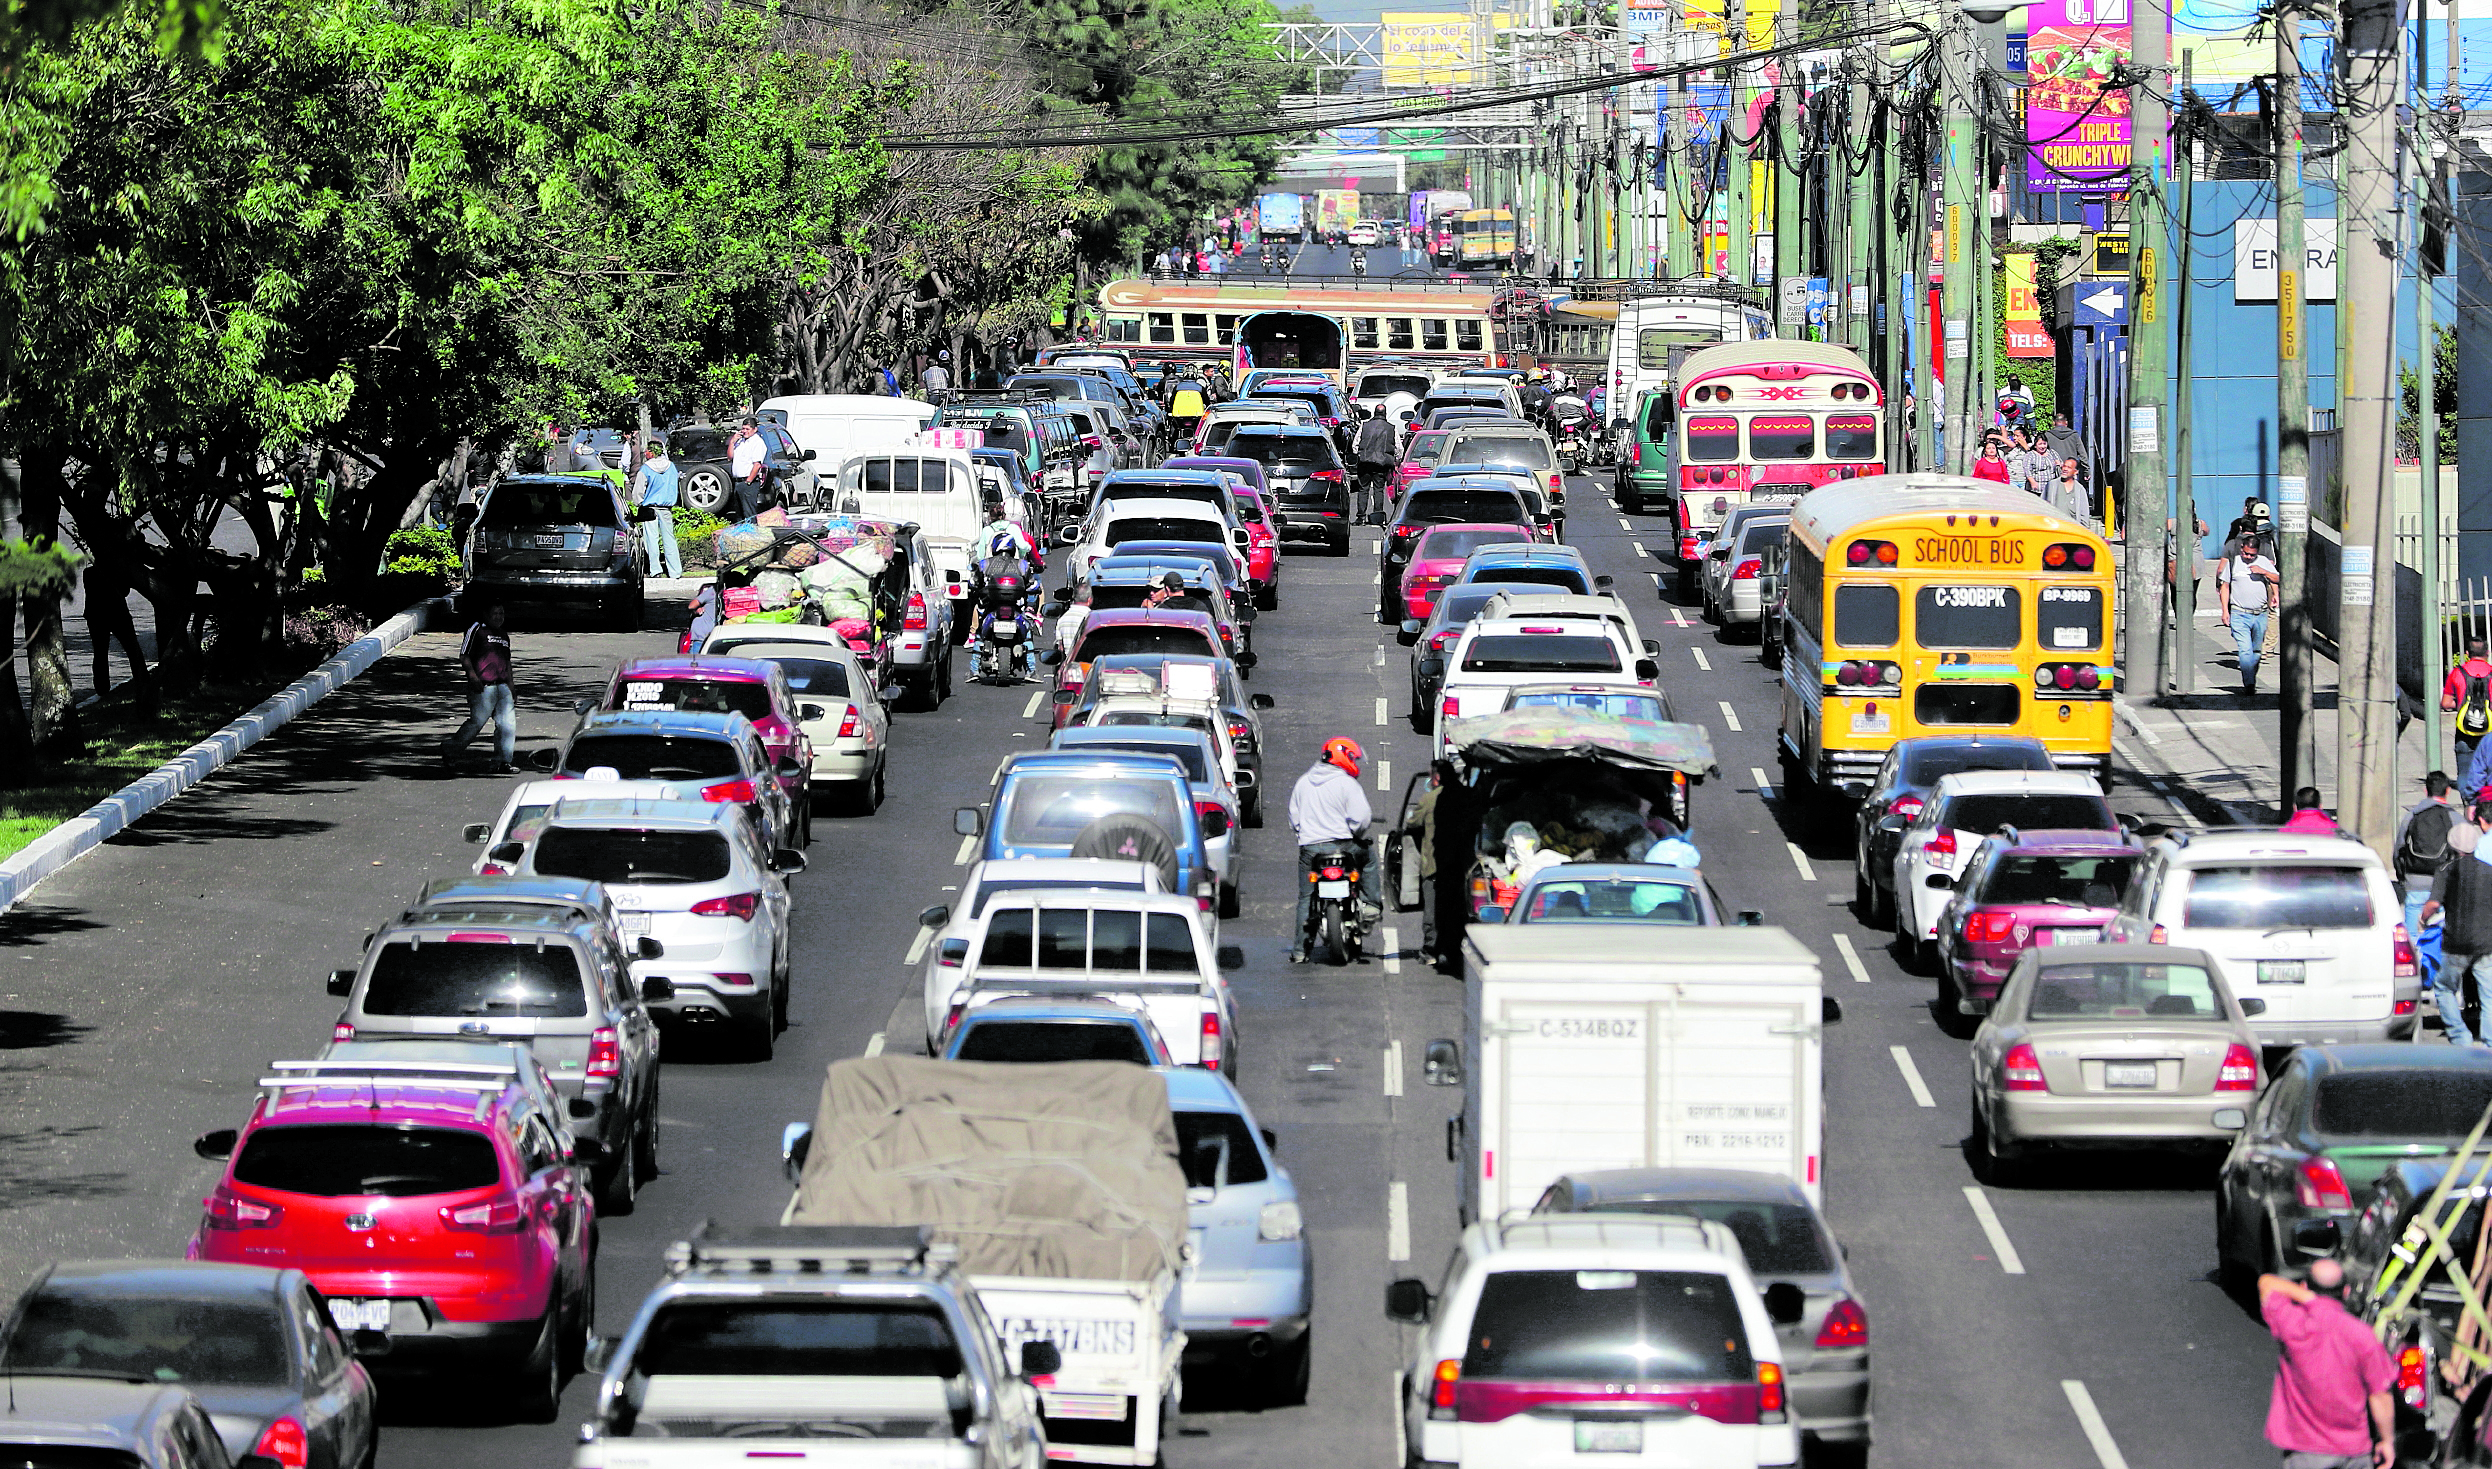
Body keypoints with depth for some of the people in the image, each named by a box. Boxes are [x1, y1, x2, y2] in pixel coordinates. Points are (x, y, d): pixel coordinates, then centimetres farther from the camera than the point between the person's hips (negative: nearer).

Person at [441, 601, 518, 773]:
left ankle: (502, 762, 0)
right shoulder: (477, 630, -2)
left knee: (508, 724, -4)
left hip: (502, 686, 7)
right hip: (482, 688, -7)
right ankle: (449, 749, 12)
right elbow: (464, 657, -7)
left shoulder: (504, 636, 21)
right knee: (477, 722, -8)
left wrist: (511, 691, 25)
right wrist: (473, 677, -21)